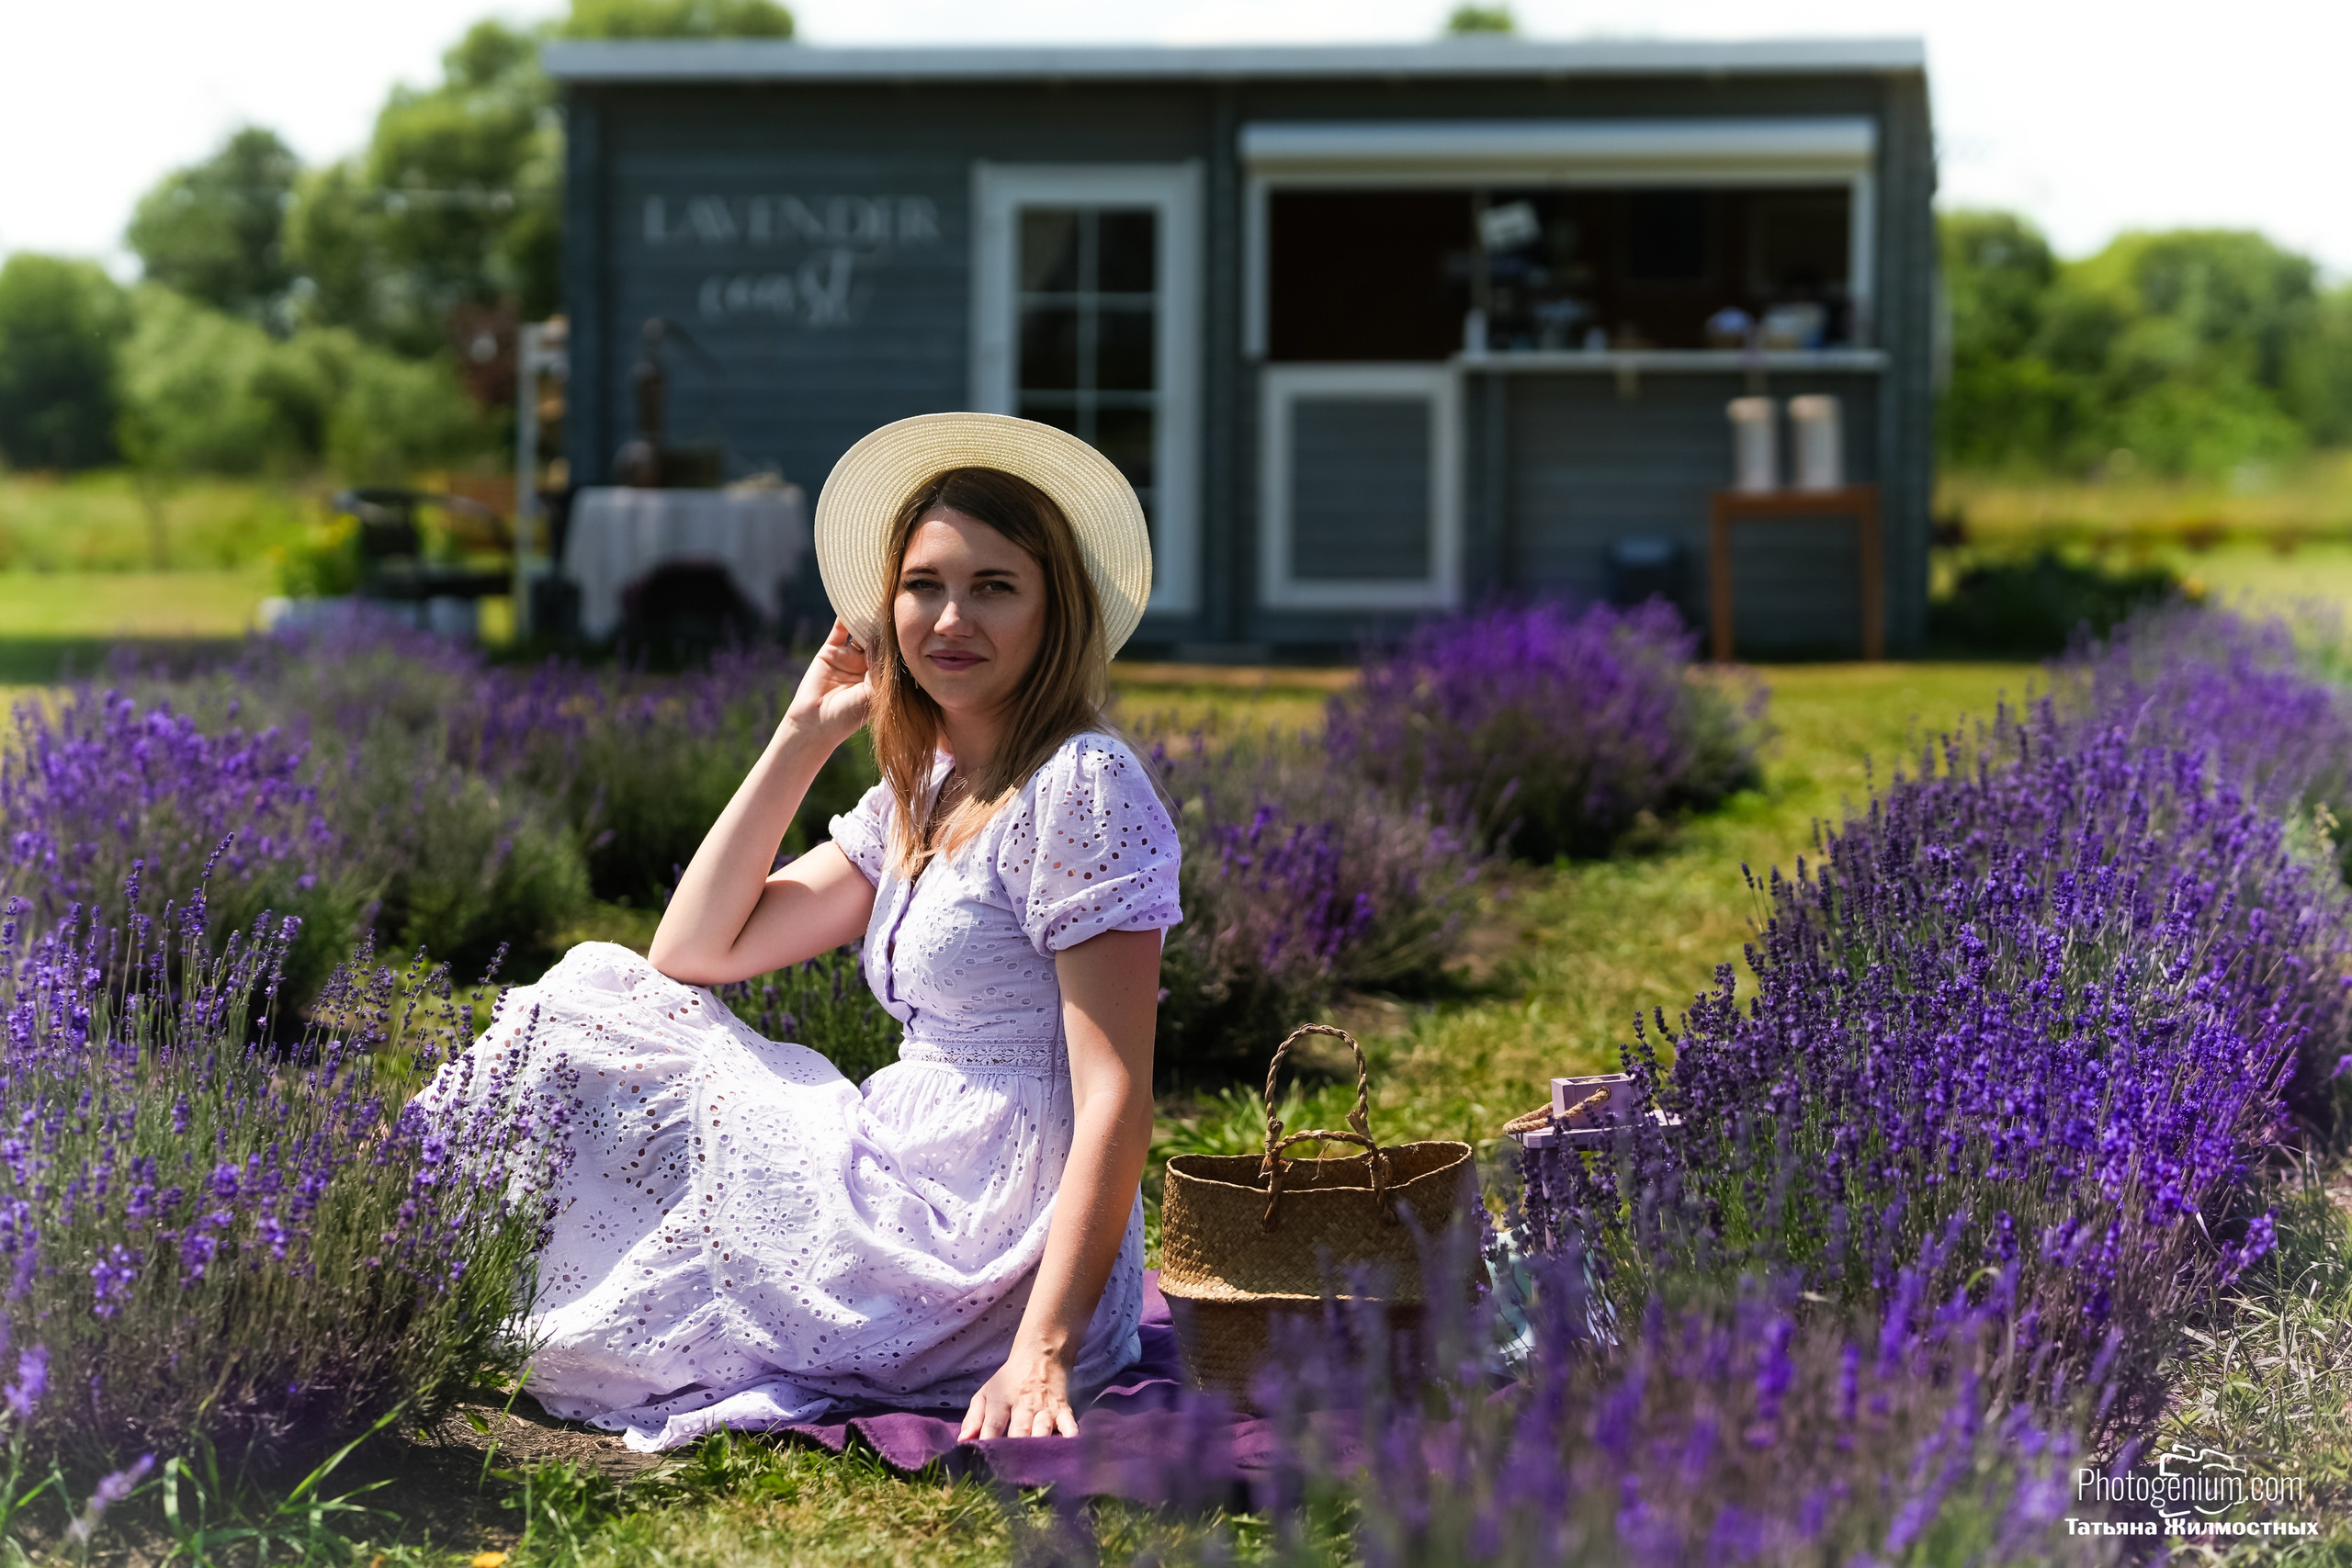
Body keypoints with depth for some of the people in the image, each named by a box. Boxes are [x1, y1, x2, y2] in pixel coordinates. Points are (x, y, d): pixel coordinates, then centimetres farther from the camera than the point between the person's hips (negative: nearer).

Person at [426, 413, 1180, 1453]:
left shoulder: (1081, 786, -14)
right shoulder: (921, 796, 13)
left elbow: (1116, 1099, -20)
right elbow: (695, 952, 10)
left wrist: (1043, 1356, -28)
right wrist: (804, 736, 6)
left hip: (977, 1263, -8)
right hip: (911, 1195, 8)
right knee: (595, 990, 10)